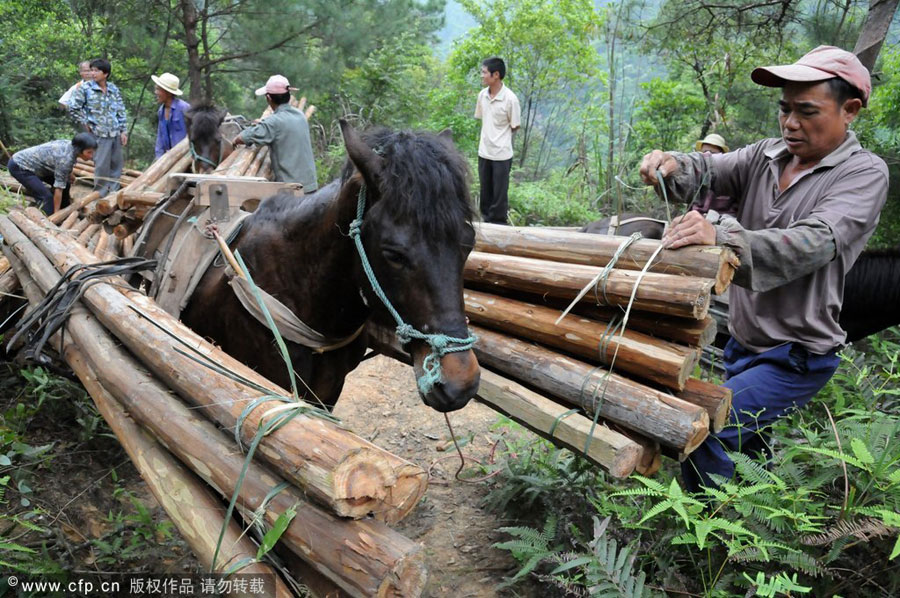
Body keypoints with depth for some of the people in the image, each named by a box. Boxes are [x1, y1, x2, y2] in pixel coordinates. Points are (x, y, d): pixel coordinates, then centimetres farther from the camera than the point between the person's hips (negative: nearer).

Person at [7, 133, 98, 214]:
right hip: (19, 166, -10)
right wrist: (56, 214, -22)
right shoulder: (65, 158, -33)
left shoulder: (70, 145, -9)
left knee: (65, 183, 10)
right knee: (46, 197, -20)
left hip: (30, 161, 10)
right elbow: (58, 189, -27)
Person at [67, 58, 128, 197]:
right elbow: (73, 107, -3)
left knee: (116, 164, 10)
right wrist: (85, 123, -4)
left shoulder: (113, 89, 7)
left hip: (115, 133, 4)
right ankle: (100, 195, 8)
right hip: (99, 134, -4)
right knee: (101, 166, -4)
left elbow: (121, 111, 11)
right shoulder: (86, 89, -5)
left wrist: (123, 131, 7)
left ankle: (113, 192, 24)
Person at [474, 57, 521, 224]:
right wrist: (489, 135, 7)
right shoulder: (482, 95, 1)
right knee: (485, 191, 15)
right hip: (484, 151, 5)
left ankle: (498, 224, 18)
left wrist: (500, 136, 2)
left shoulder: (510, 98, -16)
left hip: (502, 153, -5)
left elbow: (515, 126, -6)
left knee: (499, 192, 5)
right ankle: (487, 220, 29)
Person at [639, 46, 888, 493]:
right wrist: (672, 166, -36)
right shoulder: (766, 156, 4)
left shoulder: (864, 173, -15)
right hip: (742, 343, 7)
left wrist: (723, 235, -47)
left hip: (796, 356, -7)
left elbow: (813, 243, -31)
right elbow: (710, 168, -11)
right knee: (748, 445, 23)